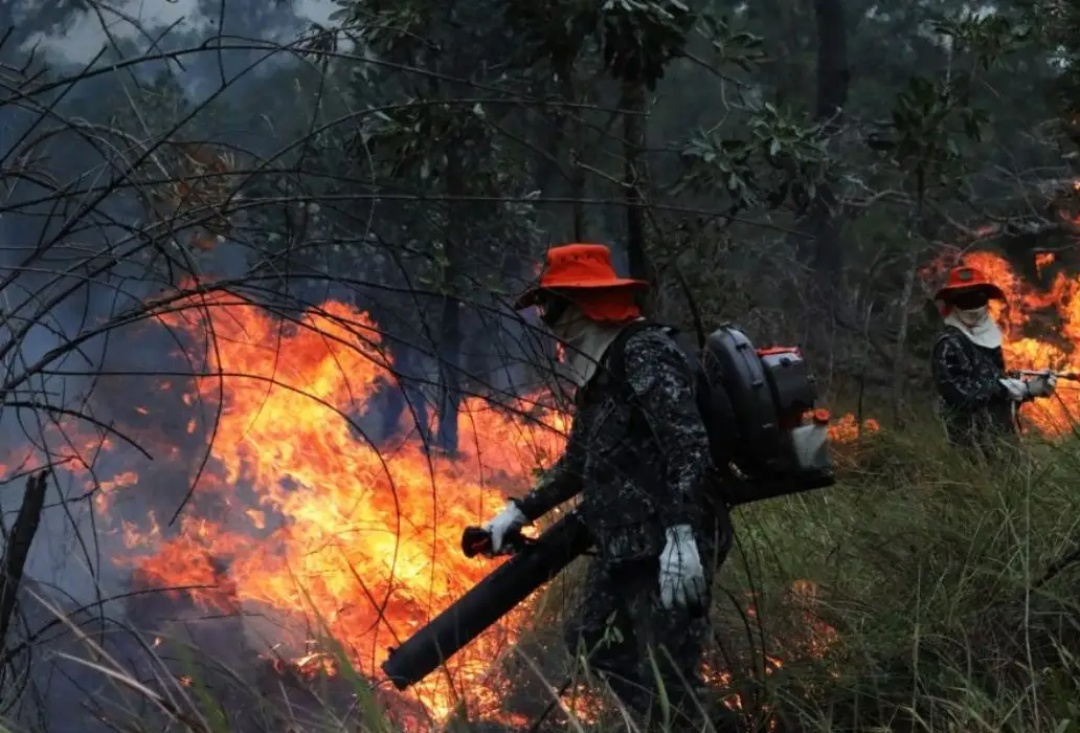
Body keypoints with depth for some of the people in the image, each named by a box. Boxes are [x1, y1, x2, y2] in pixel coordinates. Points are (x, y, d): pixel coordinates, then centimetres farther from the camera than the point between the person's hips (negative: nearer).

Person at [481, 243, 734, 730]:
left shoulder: (645, 354, -14)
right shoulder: (597, 373, 17)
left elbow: (688, 444, -25)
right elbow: (578, 462, 28)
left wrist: (682, 535, -33)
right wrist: (522, 511, 23)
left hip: (670, 549, -11)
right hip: (622, 548, 11)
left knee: (665, 680, -11)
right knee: (591, 644, 20)